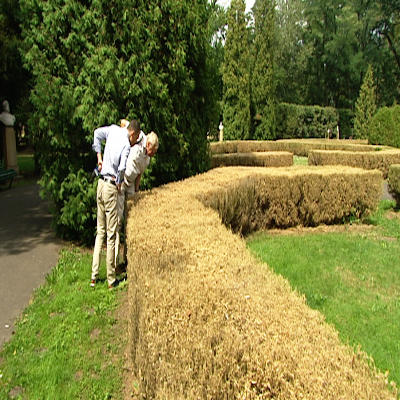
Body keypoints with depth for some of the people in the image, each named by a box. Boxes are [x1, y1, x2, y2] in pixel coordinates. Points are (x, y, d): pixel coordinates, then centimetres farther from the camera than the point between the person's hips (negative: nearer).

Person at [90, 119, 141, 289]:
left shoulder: (114, 129, 7)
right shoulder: (126, 145, -13)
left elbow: (97, 133, 20)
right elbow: (122, 168, -25)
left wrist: (99, 156, 19)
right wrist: (119, 183, -6)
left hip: (101, 183, 8)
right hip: (111, 187, -7)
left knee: (100, 232, 15)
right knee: (111, 235, 1)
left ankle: (94, 276, 18)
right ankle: (111, 279, 10)